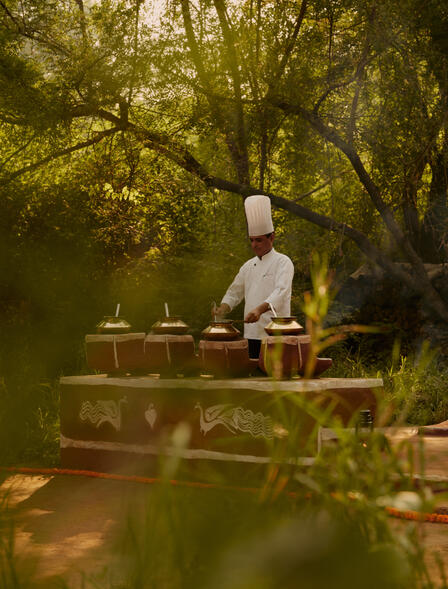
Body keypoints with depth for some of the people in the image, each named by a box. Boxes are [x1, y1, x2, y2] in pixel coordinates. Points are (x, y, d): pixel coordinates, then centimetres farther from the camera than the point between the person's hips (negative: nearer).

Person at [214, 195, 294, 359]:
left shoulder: (283, 262, -5)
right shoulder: (249, 266, 16)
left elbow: (280, 292, -19)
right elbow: (235, 292, 23)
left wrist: (259, 309, -35)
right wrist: (223, 308, 2)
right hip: (251, 333, 6)